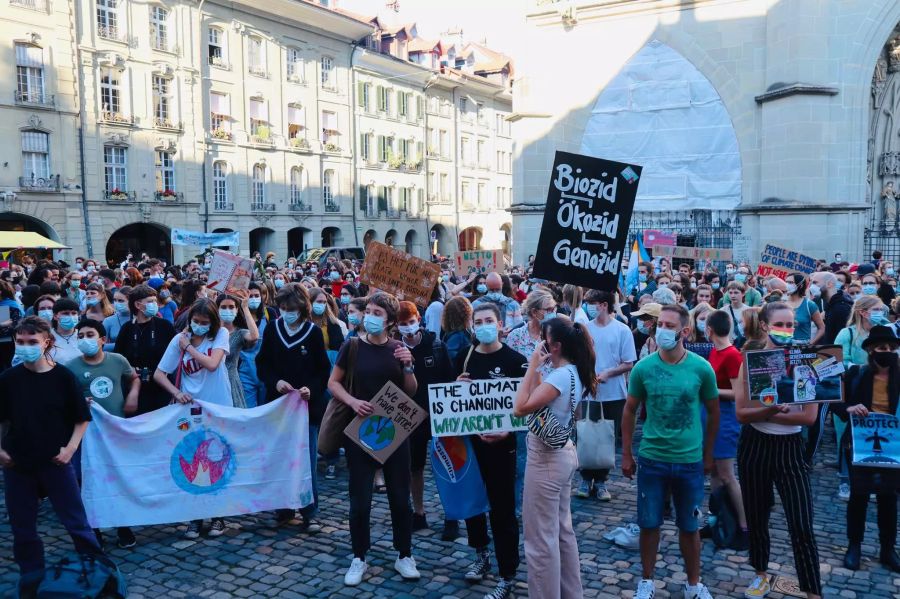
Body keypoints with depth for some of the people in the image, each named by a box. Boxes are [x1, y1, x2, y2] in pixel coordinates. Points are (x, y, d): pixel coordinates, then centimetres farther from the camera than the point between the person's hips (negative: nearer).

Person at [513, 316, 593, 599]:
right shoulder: (574, 372, 5)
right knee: (562, 530, 21)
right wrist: (538, 370, 3)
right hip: (562, 453, 10)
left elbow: (520, 408, -27)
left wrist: (532, 367, -21)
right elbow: (539, 399, 10)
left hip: (546, 457, -10)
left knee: (541, 538, 2)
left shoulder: (560, 375, -24)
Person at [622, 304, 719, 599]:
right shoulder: (643, 368, -8)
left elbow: (713, 411, 5)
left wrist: (708, 454, 9)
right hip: (651, 459, 0)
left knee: (689, 526, 13)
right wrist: (626, 455, 4)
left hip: (690, 461, 0)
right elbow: (630, 411, 3)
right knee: (649, 524, 10)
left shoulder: (701, 368, -9)